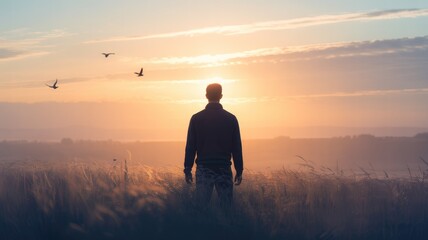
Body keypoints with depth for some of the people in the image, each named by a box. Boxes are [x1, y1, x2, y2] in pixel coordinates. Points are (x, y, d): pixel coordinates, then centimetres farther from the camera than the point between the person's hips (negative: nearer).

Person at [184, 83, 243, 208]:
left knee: (202, 207, 2)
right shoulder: (231, 119, 1)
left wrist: (187, 170, 6)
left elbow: (190, 146, 0)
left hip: (203, 169, 0)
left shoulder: (196, 118, 0)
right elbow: (237, 147, 2)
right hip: (224, 170, 0)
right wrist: (239, 171, 8)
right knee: (226, 206, 4)